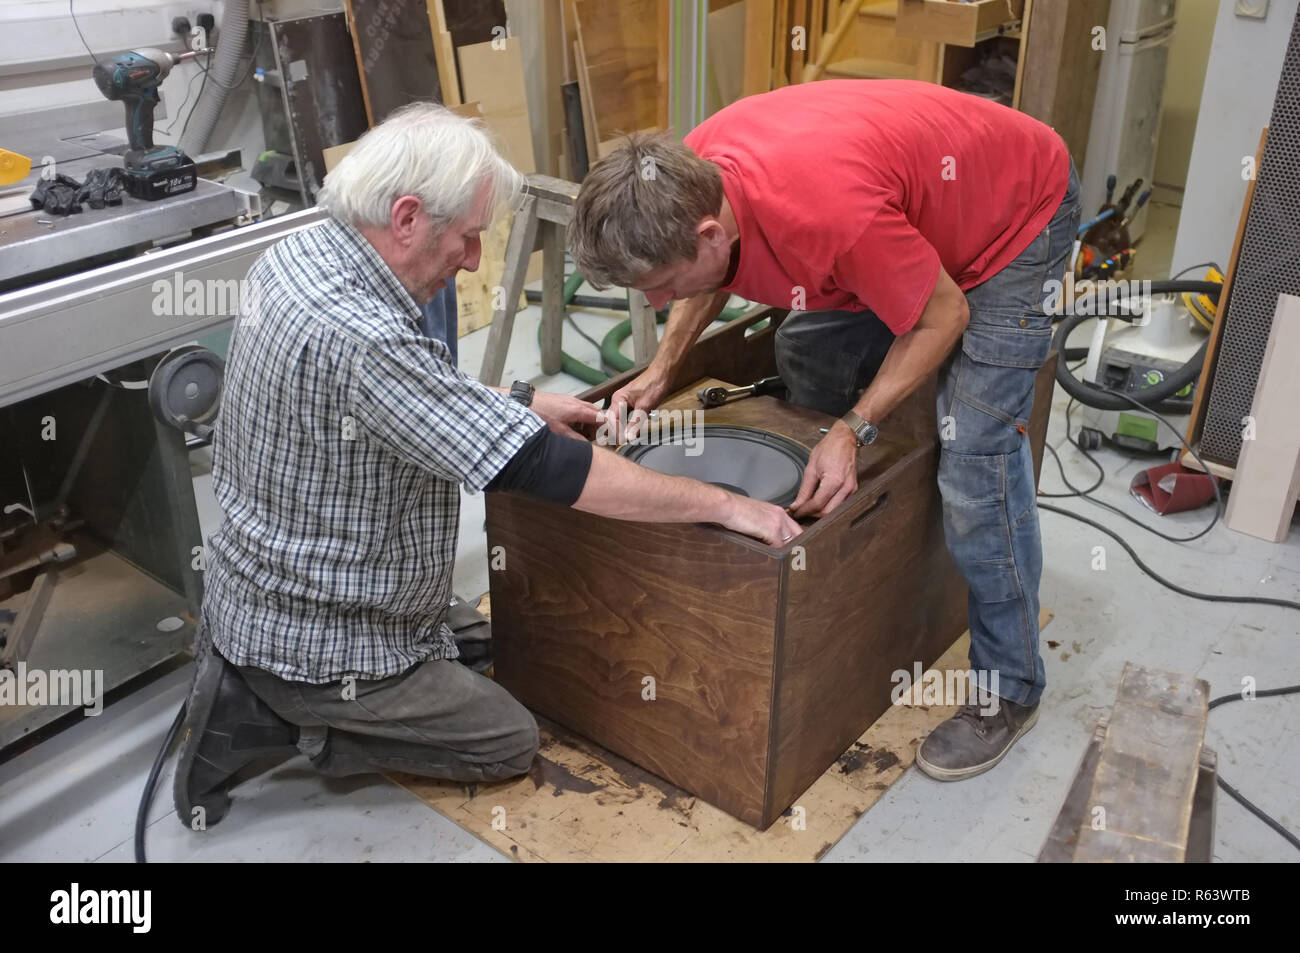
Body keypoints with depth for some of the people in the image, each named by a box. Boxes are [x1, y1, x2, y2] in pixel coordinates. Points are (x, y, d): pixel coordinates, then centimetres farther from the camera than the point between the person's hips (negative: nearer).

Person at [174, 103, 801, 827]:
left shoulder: (297, 253, -5)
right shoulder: (360, 338, -35)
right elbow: (544, 469, -34)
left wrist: (522, 405, 5)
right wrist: (722, 504, -25)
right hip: (311, 644, -9)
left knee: (457, 644, 30)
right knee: (512, 743, 8)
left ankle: (250, 690, 15)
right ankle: (274, 716, 1)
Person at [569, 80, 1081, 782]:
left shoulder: (830, 211, -43)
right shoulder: (692, 173, -19)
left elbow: (944, 316, -25)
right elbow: (717, 275, 4)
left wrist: (853, 430, -26)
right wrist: (660, 372, -9)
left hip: (1018, 215, -8)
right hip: (920, 212, 8)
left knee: (974, 459, -14)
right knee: (805, 360, 11)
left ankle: (1009, 690, 4)